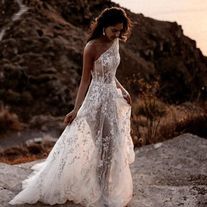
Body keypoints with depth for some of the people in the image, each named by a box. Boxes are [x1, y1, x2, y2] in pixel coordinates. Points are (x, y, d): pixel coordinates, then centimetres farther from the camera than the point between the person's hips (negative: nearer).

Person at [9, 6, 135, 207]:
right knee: (86, 147, -1)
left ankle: (108, 188, 33)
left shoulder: (114, 43, 4)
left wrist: (123, 90, 7)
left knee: (111, 145, 16)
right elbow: (85, 80, -15)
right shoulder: (92, 47, -18)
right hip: (96, 100, -7)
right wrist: (76, 109, -16)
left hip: (113, 98, 8)